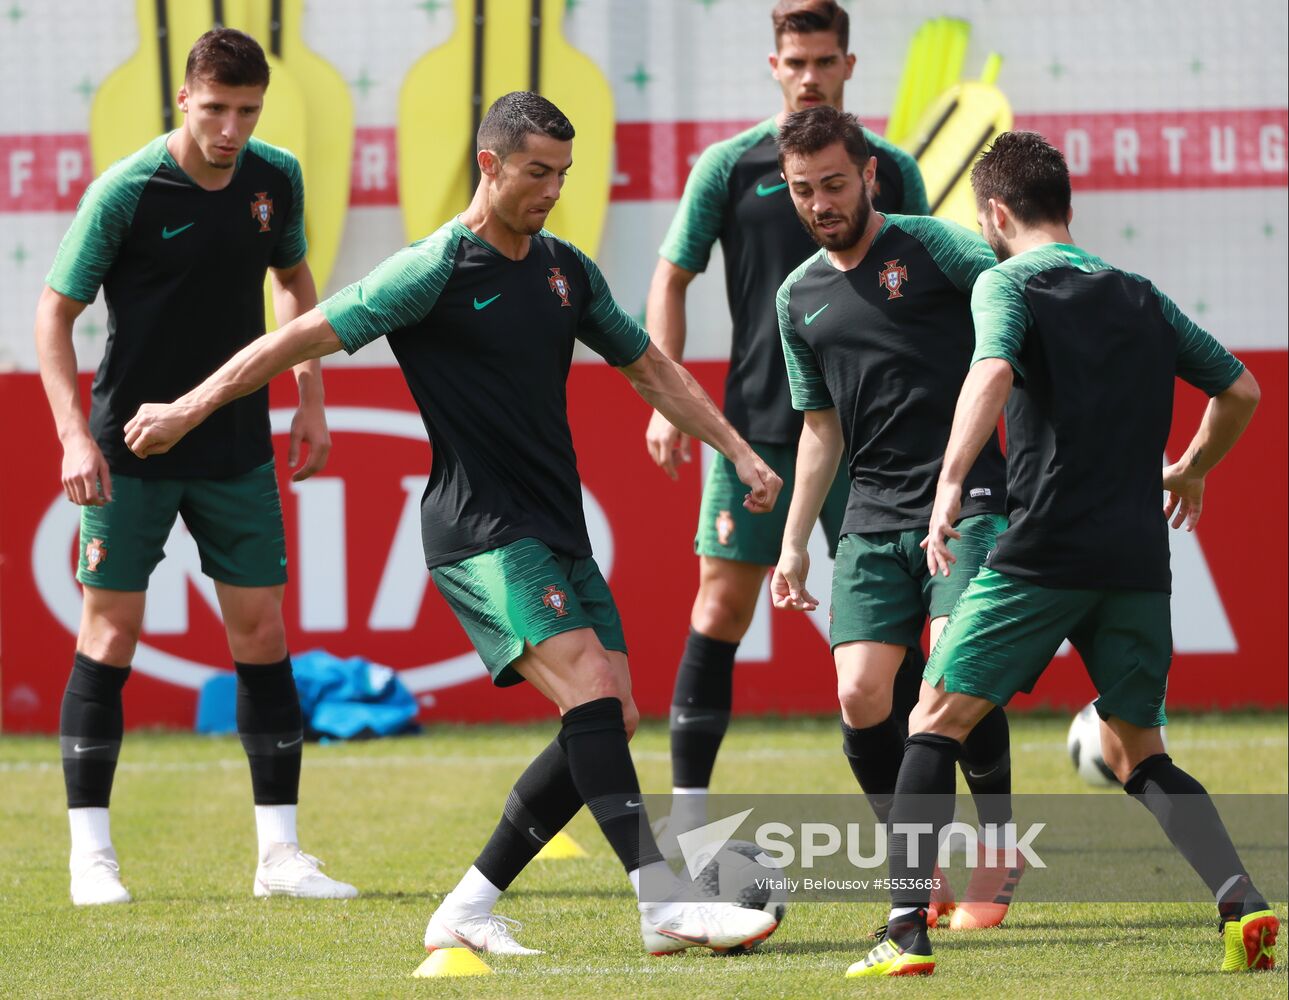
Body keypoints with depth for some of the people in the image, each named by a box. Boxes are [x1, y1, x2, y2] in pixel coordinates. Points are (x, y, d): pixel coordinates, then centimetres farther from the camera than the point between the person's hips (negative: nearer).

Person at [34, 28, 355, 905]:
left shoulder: (277, 180, 0)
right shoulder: (125, 192, -14)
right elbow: (55, 313, -9)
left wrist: (310, 399, 9)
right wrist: (75, 437, -17)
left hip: (238, 451, 4)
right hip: (131, 448, -4)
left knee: (263, 635, 1)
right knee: (111, 636, -3)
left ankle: (281, 852, 6)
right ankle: (91, 854, 4)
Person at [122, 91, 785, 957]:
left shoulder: (566, 270, 12)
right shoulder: (437, 270, -10)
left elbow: (649, 367, 23)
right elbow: (306, 337, -8)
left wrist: (739, 452, 18)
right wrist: (188, 409, -9)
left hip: (558, 528, 8)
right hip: (481, 531, -8)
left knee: (613, 716, 0)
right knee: (591, 688, -22)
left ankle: (469, 909, 6)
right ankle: (665, 905, -27)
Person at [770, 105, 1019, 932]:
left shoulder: (931, 245, -1)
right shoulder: (799, 298, 15)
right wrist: (795, 542, 22)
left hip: (966, 499, -5)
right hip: (874, 516, 5)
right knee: (861, 697, -8)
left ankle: (998, 851, -2)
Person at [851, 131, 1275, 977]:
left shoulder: (1007, 282, 1)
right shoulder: (1141, 297, 18)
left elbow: (994, 372, -20)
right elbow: (1241, 390, 23)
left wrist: (951, 481, -25)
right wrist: (1190, 471, 39)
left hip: (1044, 552, -5)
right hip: (1139, 557, 5)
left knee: (937, 722, 5)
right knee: (1139, 755, 16)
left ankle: (906, 931, -6)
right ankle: (1243, 901, -5)